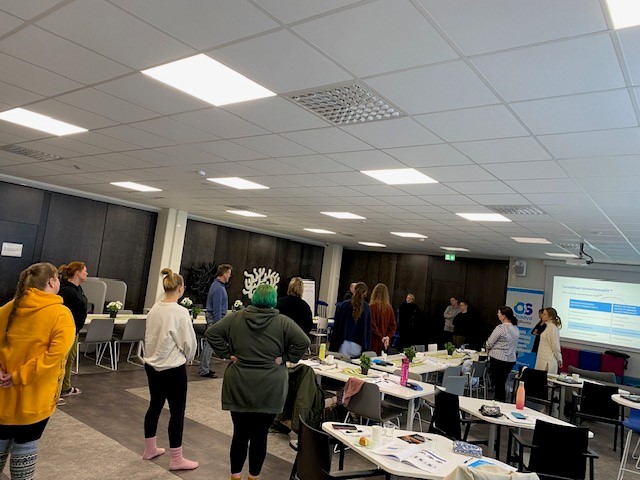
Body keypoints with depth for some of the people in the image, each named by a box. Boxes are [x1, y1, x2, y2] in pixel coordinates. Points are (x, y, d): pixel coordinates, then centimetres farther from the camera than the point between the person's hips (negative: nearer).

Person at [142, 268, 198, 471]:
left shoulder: (154, 309, 1)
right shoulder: (180, 312, -20)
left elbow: (149, 337, 10)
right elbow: (189, 342, -13)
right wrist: (188, 357, 7)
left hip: (152, 365, 7)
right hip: (173, 369, -7)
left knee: (155, 405, 20)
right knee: (177, 411, 3)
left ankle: (149, 449, 34)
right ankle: (176, 459, 12)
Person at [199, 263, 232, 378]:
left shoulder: (218, 285, 14)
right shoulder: (218, 288, -19)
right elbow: (217, 308, -21)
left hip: (212, 317, 11)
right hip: (215, 318, -11)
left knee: (208, 344, 15)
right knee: (210, 344, -5)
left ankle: (204, 368, 23)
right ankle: (204, 371, 1)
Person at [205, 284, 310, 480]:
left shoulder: (235, 318, 1)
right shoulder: (283, 322, -5)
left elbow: (211, 333, -1)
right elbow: (304, 342, -12)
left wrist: (227, 354, 1)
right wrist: (284, 358, -4)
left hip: (239, 387, 2)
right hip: (269, 390, -1)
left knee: (240, 433, 13)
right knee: (260, 434, 11)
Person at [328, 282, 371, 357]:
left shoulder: (344, 305, -2)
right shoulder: (366, 307, 1)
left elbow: (336, 325, 1)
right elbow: (368, 328, 4)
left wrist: (332, 345, 8)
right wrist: (367, 347, 11)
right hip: (358, 346, 1)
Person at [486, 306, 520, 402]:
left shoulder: (501, 328, -17)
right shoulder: (516, 329, 6)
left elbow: (489, 343, -11)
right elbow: (515, 345, 13)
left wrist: (488, 350, 8)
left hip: (498, 359, -7)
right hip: (511, 359, 7)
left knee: (497, 384, 3)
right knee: (502, 383, 17)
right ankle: (502, 400, 22)